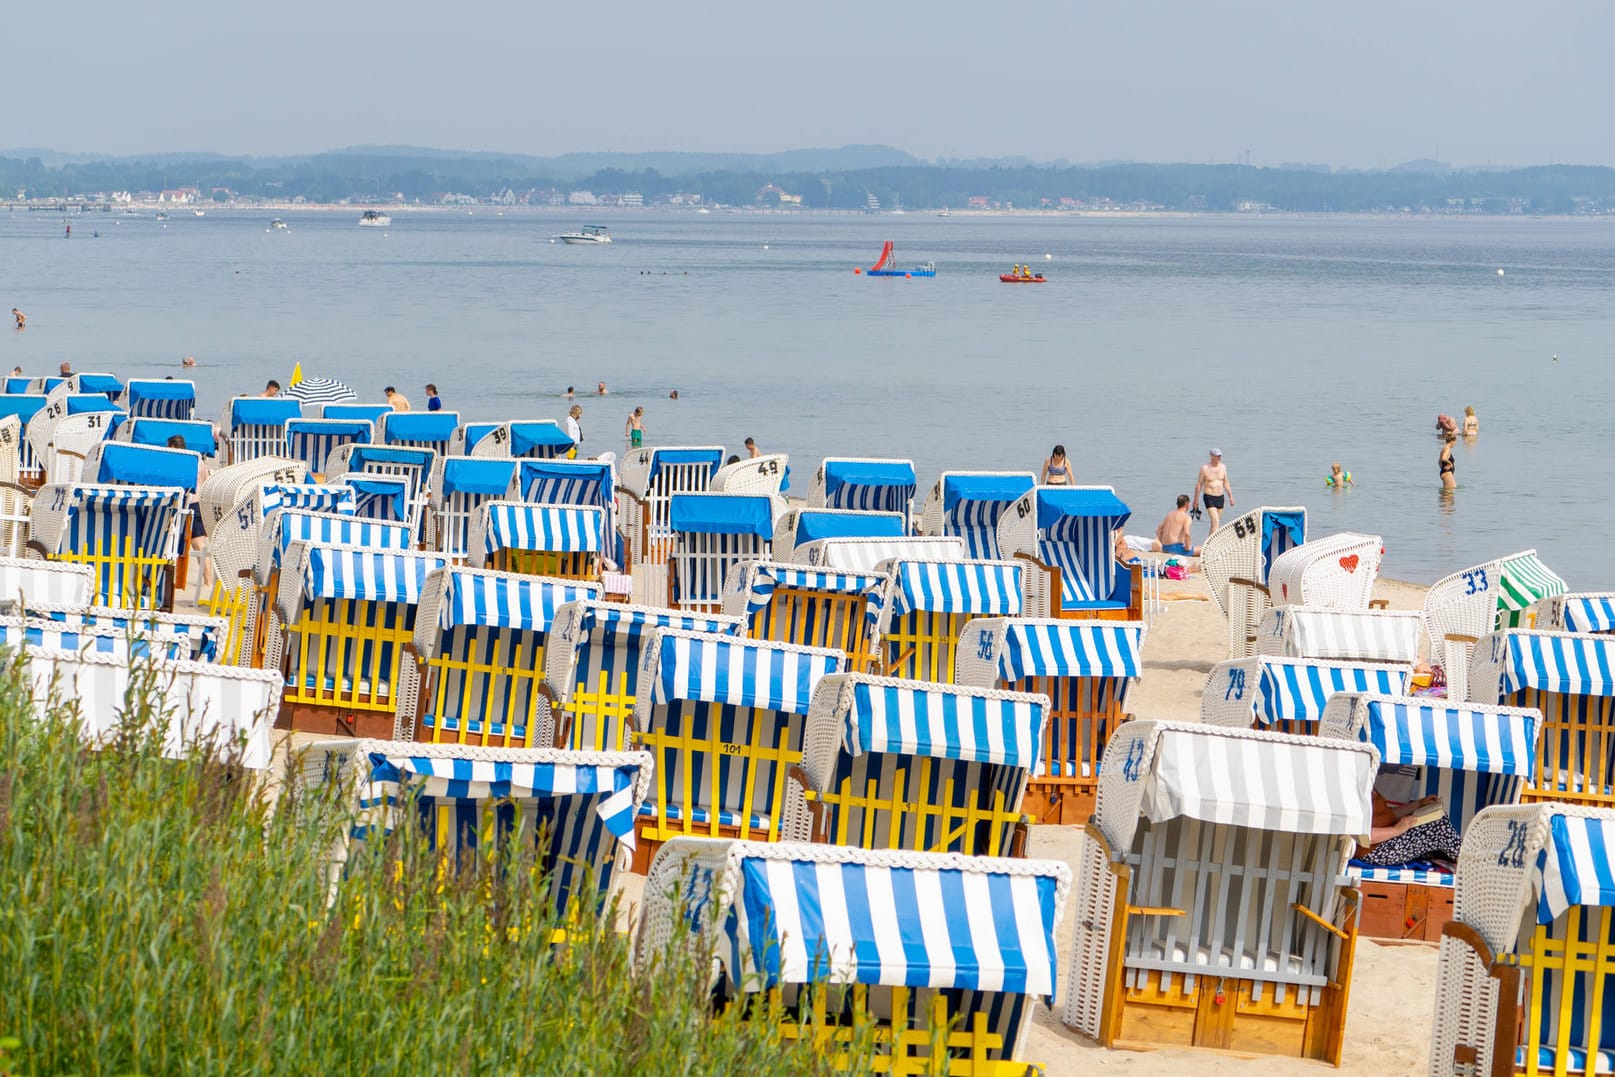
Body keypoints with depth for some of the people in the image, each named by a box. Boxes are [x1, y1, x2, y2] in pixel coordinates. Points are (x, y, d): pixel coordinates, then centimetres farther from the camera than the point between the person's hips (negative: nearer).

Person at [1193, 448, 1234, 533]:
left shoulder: (1223, 467, 6)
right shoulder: (1205, 468, -8)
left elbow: (1226, 483, 16)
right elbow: (1199, 485, -3)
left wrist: (1230, 496, 14)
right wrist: (1196, 500, -1)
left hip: (1220, 497, 6)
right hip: (1209, 497, -6)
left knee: (1215, 522, 11)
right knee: (1215, 521, -18)